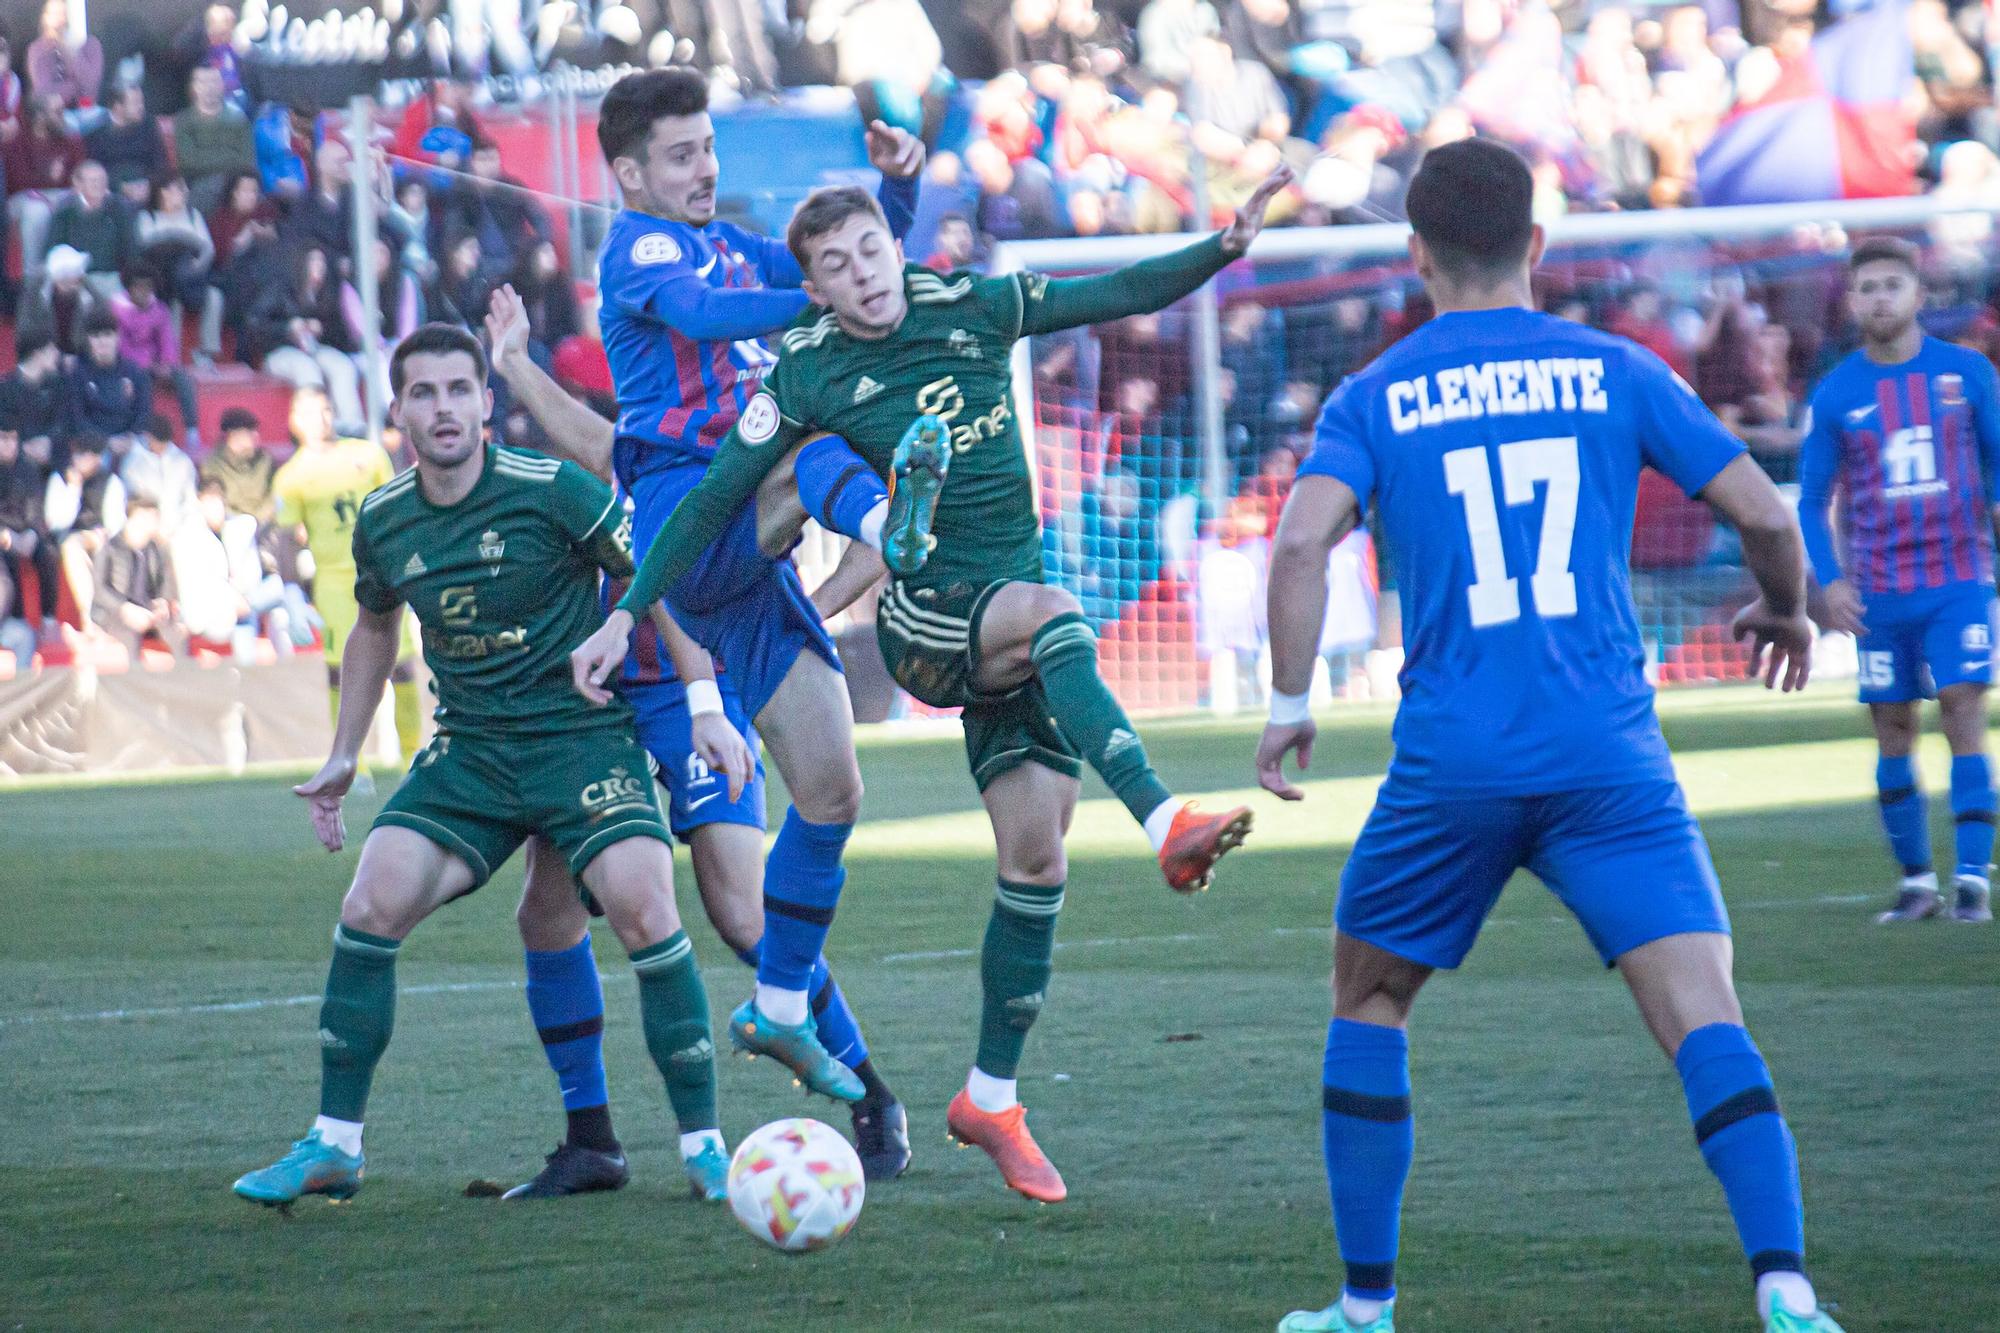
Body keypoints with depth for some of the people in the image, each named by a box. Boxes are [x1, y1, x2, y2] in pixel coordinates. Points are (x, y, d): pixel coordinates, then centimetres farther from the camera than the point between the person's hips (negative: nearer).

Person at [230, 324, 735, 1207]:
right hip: (467, 749, 4)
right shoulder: (383, 521, 1)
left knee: (643, 909, -23)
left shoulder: (554, 492, -13)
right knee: (371, 907, -13)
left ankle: (704, 1147, -9)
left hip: (583, 734, -4)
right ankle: (332, 1147, 0)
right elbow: (375, 626, 22)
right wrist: (344, 757, 21)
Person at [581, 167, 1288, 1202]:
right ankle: (1166, 826, -48)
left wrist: (1228, 245, -8)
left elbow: (1126, 294, 7)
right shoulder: (809, 373, -4)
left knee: (1035, 854, -4)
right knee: (1050, 611, -36)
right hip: (923, 618, -3)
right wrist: (627, 614, -4)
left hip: (1015, 628, 3)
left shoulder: (973, 309, 3)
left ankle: (991, 1098, 7)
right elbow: (715, 498, 0)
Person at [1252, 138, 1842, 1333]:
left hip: (1452, 766, 0)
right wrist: (1787, 610, 24)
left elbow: (1304, 539, -10)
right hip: (1612, 761, 0)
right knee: (1705, 1017, -7)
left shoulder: (1375, 398, 6)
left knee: (1368, 1002, 21)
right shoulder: (1616, 373, 8)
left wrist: (1289, 706, -1)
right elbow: (1764, 514, 4)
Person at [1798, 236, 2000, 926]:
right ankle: (1916, 880, 14)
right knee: (1893, 733, 4)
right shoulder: (1836, 394, 2)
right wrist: (1830, 580, -7)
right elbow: (1810, 499, 6)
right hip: (1880, 594, 1)